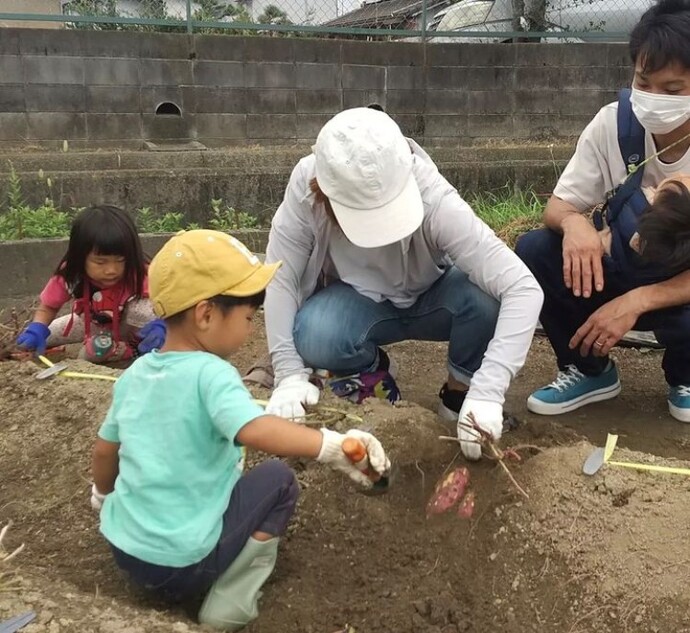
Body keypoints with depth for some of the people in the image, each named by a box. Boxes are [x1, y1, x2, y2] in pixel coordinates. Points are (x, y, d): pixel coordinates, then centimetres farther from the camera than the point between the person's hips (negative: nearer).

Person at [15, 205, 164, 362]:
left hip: (127, 324, -4)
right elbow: (47, 307, -12)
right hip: (93, 323, 4)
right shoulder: (69, 275, -27)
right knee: (35, 336, -4)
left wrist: (159, 325, -59)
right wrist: (37, 328, -34)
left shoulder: (137, 275, -36)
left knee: (140, 307, -37)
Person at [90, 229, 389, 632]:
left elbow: (105, 449, 16)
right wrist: (333, 445, -39)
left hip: (122, 546, 8)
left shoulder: (135, 373, 3)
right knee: (278, 480, 5)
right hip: (179, 563, -7)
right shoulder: (210, 373, -19)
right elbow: (255, 430, -38)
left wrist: (103, 494, 34)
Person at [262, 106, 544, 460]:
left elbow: (523, 289, -38)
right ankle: (371, 370, 2)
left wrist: (486, 391, -45)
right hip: (356, 301, 1)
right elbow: (280, 278, -20)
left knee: (484, 300, -34)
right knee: (313, 336, -33)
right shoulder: (306, 187, -30)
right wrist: (291, 374, -27)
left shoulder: (434, 200, -35)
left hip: (429, 298, 0)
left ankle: (460, 392, -3)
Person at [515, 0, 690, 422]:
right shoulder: (614, 123, -15)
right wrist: (573, 223, -35)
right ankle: (590, 371, 0)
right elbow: (558, 205, -11)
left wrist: (636, 301, -36)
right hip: (619, 271, 3)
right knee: (534, 251, -22)